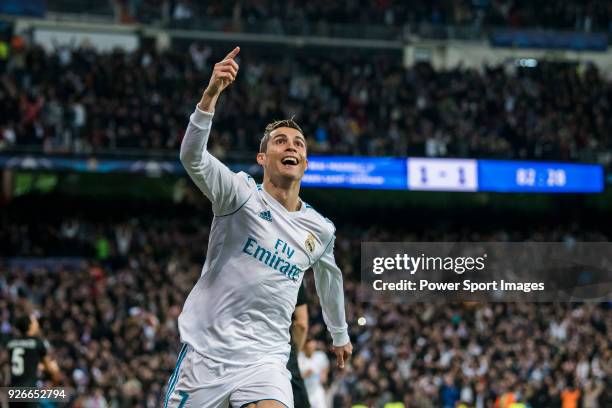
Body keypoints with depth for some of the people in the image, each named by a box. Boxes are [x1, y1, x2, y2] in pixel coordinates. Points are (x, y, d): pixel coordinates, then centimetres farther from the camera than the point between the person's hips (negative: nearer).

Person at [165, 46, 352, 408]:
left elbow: (329, 279, 30)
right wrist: (212, 93, -38)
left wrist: (340, 334, 42)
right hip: (206, 353, -3)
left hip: (265, 361, 3)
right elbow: (192, 157, -24)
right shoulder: (242, 193, -5)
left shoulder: (321, 230, 9)